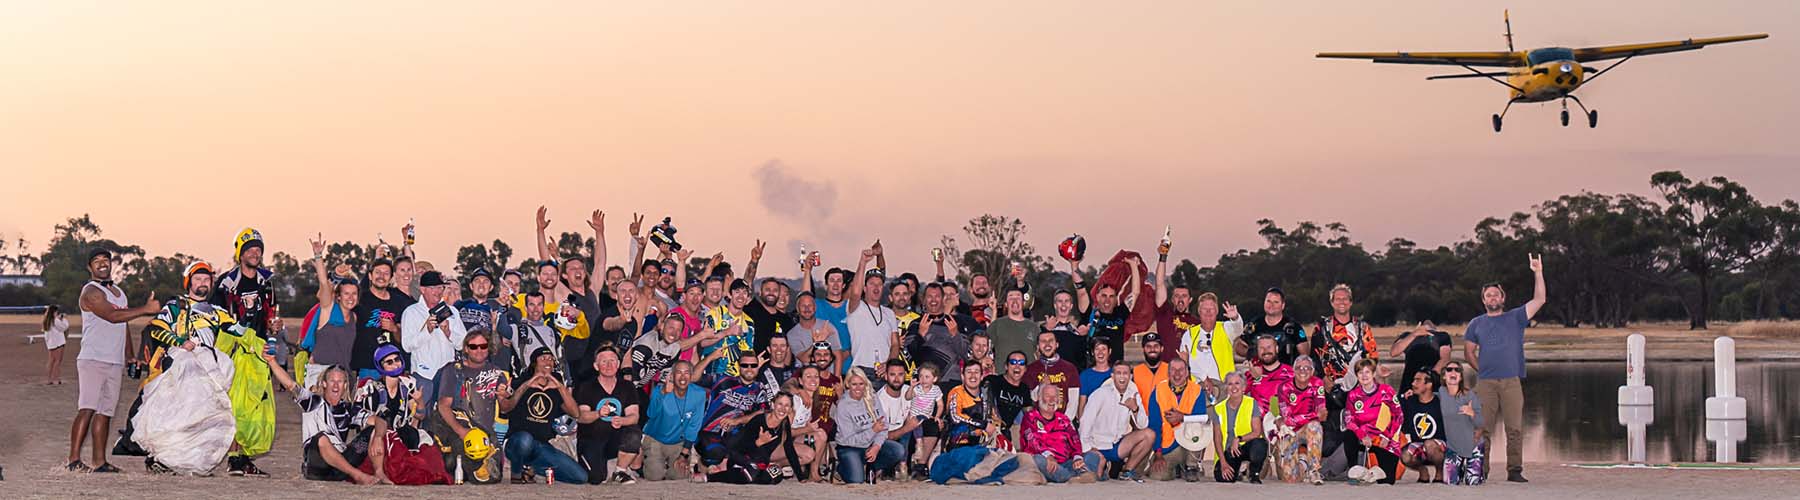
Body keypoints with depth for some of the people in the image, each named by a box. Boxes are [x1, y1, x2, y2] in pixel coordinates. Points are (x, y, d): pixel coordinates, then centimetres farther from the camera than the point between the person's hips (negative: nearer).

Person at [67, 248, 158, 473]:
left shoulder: (119, 292, 22)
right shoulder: (91, 292, -6)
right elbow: (112, 316, -19)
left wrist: (130, 355, 20)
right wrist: (145, 309, -19)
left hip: (115, 362, 8)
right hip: (92, 360, -8)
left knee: (105, 412, 6)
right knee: (87, 410, -15)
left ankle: (99, 461, 6)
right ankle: (74, 459, -18)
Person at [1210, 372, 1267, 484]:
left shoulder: (1251, 403, -3)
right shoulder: (1218, 408, 3)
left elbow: (1257, 432, -9)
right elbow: (1217, 438, 2)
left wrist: (1239, 439, -25)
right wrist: (1223, 463, -8)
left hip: (1247, 445, -3)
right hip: (1229, 451, 3)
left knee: (1258, 445, -38)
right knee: (1222, 478, -21)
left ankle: (1255, 475, -8)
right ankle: (1239, 472, 18)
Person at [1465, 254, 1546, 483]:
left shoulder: (1515, 318, 12)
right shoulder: (1476, 324, 16)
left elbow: (1539, 300, 3)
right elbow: (1468, 352, 18)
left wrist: (1538, 273, -5)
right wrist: (1482, 369, 5)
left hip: (1512, 382, -1)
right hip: (1485, 383, 1)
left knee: (1515, 428, -4)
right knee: (1482, 428, -3)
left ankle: (1515, 470, -1)